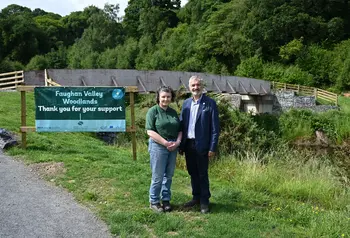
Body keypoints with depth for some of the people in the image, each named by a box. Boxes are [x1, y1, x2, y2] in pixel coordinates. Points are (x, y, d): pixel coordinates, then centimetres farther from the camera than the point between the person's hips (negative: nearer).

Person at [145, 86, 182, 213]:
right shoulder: (153, 111, -6)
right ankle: (154, 202, 16)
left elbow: (179, 130, 13)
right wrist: (166, 143, -17)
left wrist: (177, 142, -7)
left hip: (173, 146, 5)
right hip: (158, 146, -5)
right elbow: (150, 131, -13)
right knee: (157, 176, 1)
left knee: (169, 175, 12)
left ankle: (166, 200, 25)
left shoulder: (173, 112, 11)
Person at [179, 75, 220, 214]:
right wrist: (181, 145, 6)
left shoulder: (210, 103, -8)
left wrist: (212, 148, -13)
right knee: (192, 173, 15)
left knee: (202, 174, 5)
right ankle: (196, 197, 29)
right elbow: (182, 124, 10)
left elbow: (215, 127, -9)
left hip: (201, 145, -5)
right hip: (188, 144, 5)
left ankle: (204, 201, 18)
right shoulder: (186, 103, 8)